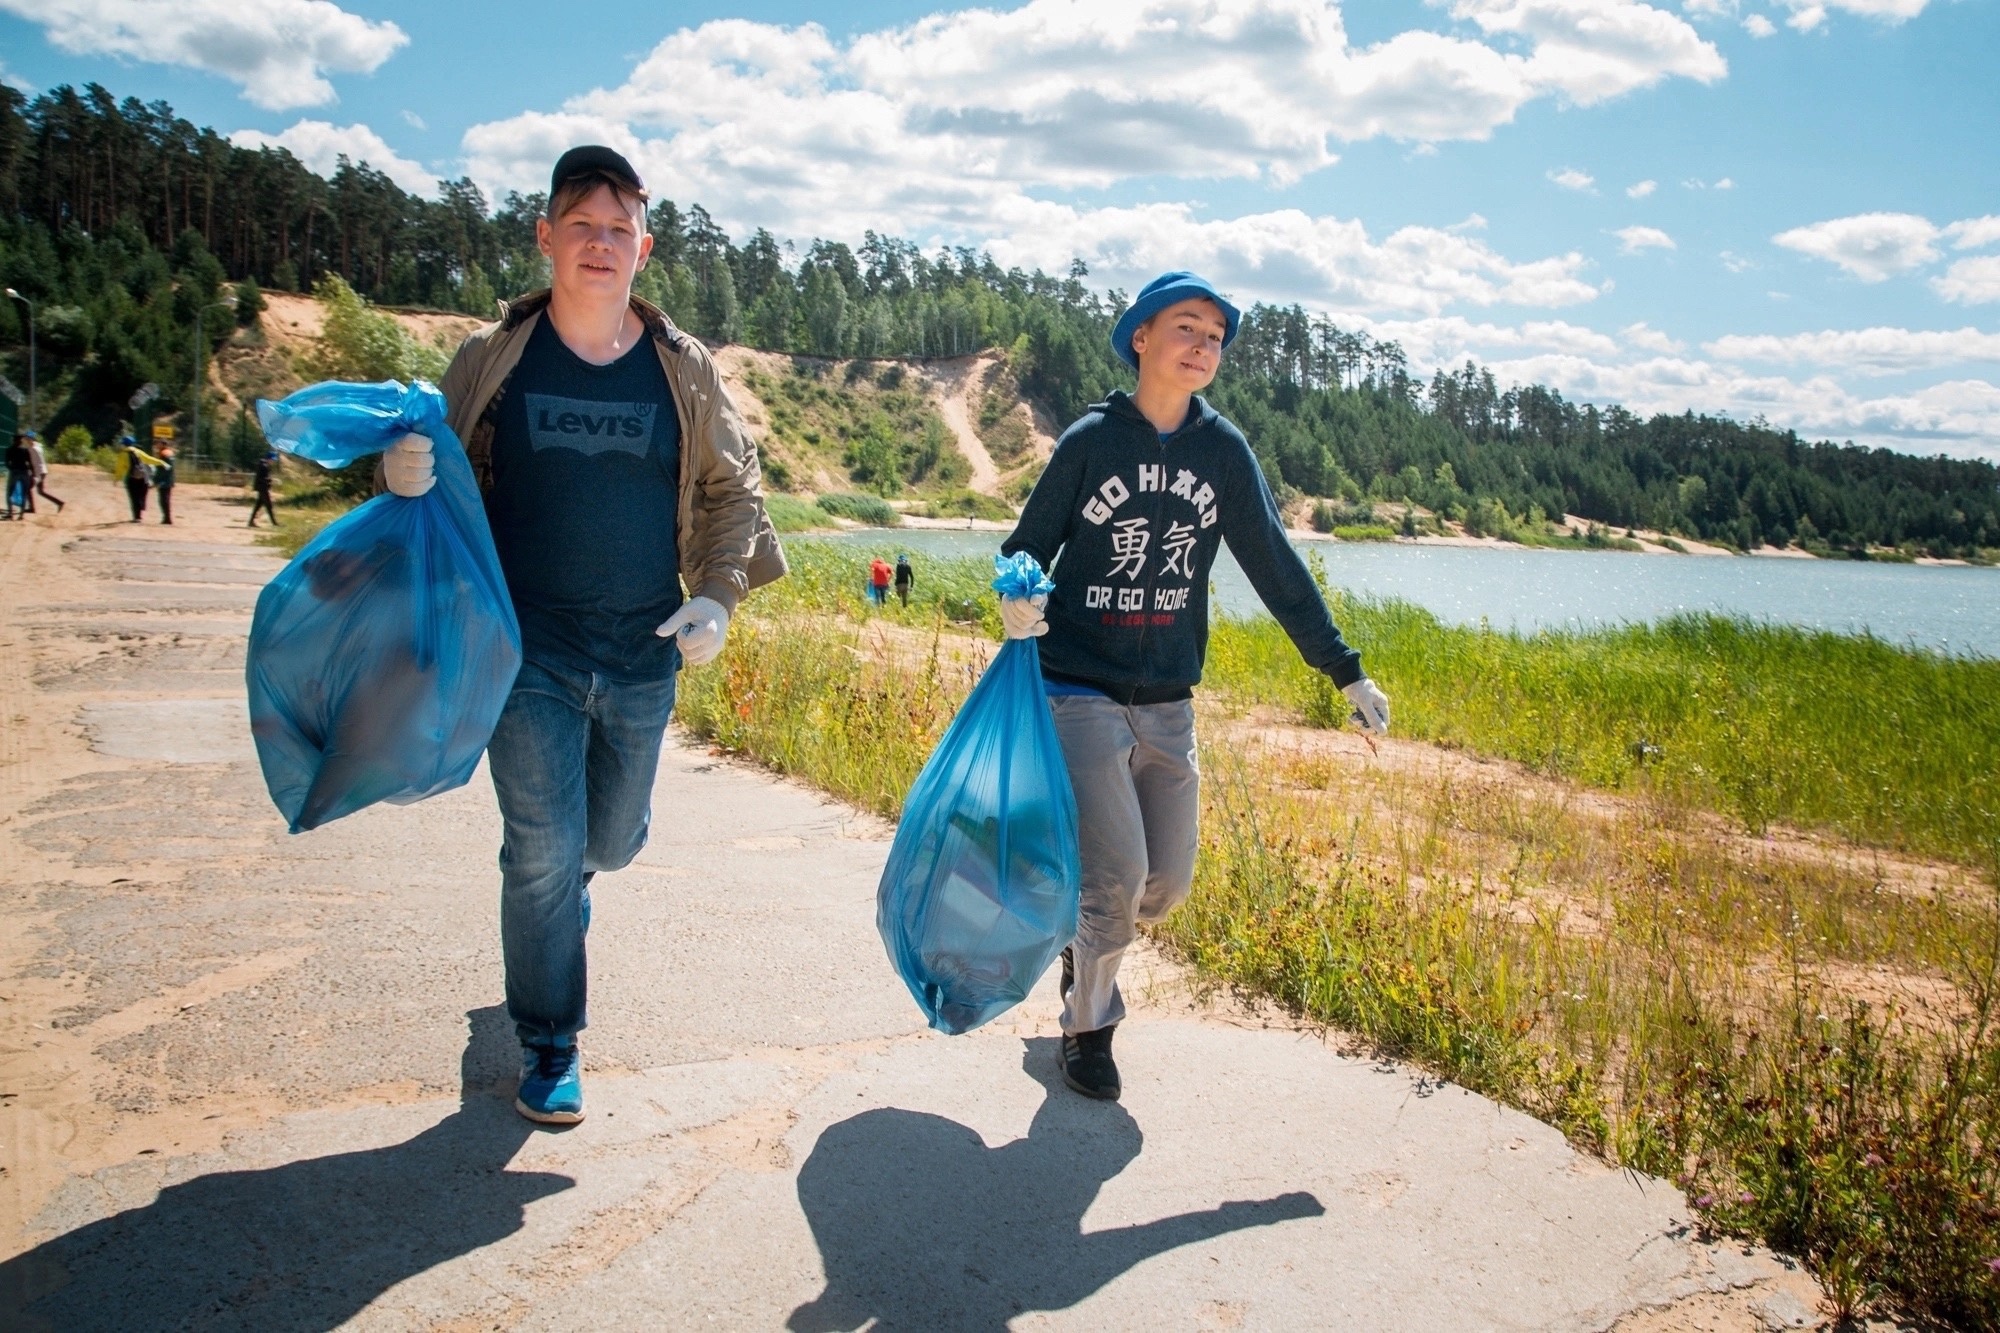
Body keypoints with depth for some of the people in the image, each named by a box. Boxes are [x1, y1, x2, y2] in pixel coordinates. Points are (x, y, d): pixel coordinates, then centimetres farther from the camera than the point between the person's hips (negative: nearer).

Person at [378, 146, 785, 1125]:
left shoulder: (683, 367, 1)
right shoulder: (494, 356, -2)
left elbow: (733, 490, 8)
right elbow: (442, 478, 5)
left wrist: (717, 595, -5)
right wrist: (404, 475, -19)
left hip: (645, 655, 3)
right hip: (530, 650, -2)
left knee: (612, 840, 19)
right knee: (545, 855, -2)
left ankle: (553, 887, 57)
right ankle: (547, 1047, 18)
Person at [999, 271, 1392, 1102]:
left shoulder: (1223, 451, 2)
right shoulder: (1091, 440, -5)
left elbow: (1277, 567, 3)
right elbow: (1027, 546, 0)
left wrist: (1345, 671, 0)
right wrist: (1018, 602, -23)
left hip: (1168, 705, 4)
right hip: (1080, 696, -3)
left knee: (1167, 883, 7)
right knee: (1118, 875, -9)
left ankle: (1085, 941, 40)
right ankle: (1087, 1028, 16)